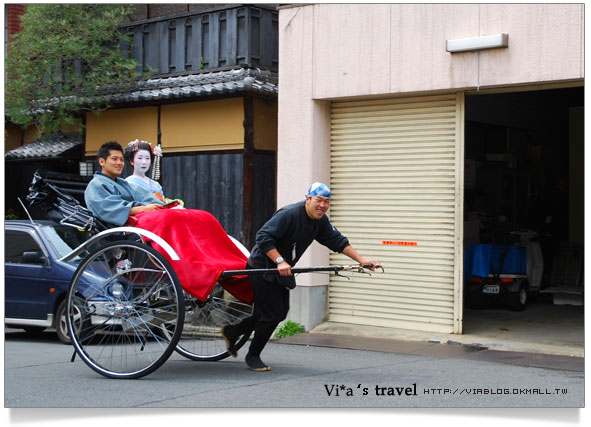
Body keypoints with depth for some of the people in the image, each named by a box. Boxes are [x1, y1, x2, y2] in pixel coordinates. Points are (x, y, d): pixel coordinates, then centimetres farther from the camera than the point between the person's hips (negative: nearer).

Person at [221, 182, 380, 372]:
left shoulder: (320, 221, 2)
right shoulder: (289, 214, -24)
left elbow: (337, 241, 9)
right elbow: (263, 237, -28)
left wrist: (361, 260, 2)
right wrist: (280, 261, -35)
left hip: (282, 270, 9)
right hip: (262, 267, -9)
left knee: (280, 312, 12)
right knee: (272, 314, -9)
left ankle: (232, 331, 27)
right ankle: (252, 356, 10)